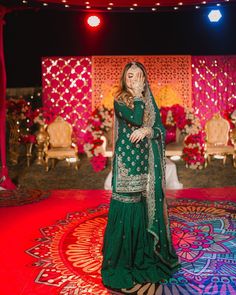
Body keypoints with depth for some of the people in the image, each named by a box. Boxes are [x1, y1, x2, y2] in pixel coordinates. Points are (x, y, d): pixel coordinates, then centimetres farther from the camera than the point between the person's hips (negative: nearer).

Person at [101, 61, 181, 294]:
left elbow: (161, 129, 5)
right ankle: (122, 260, 7)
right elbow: (136, 119, -18)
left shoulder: (150, 102, 13)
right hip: (127, 161, -5)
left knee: (148, 204, 9)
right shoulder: (119, 101, -2)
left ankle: (147, 255, 24)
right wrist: (137, 95, -10)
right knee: (128, 206, -5)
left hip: (148, 161, 5)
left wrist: (146, 131, -14)